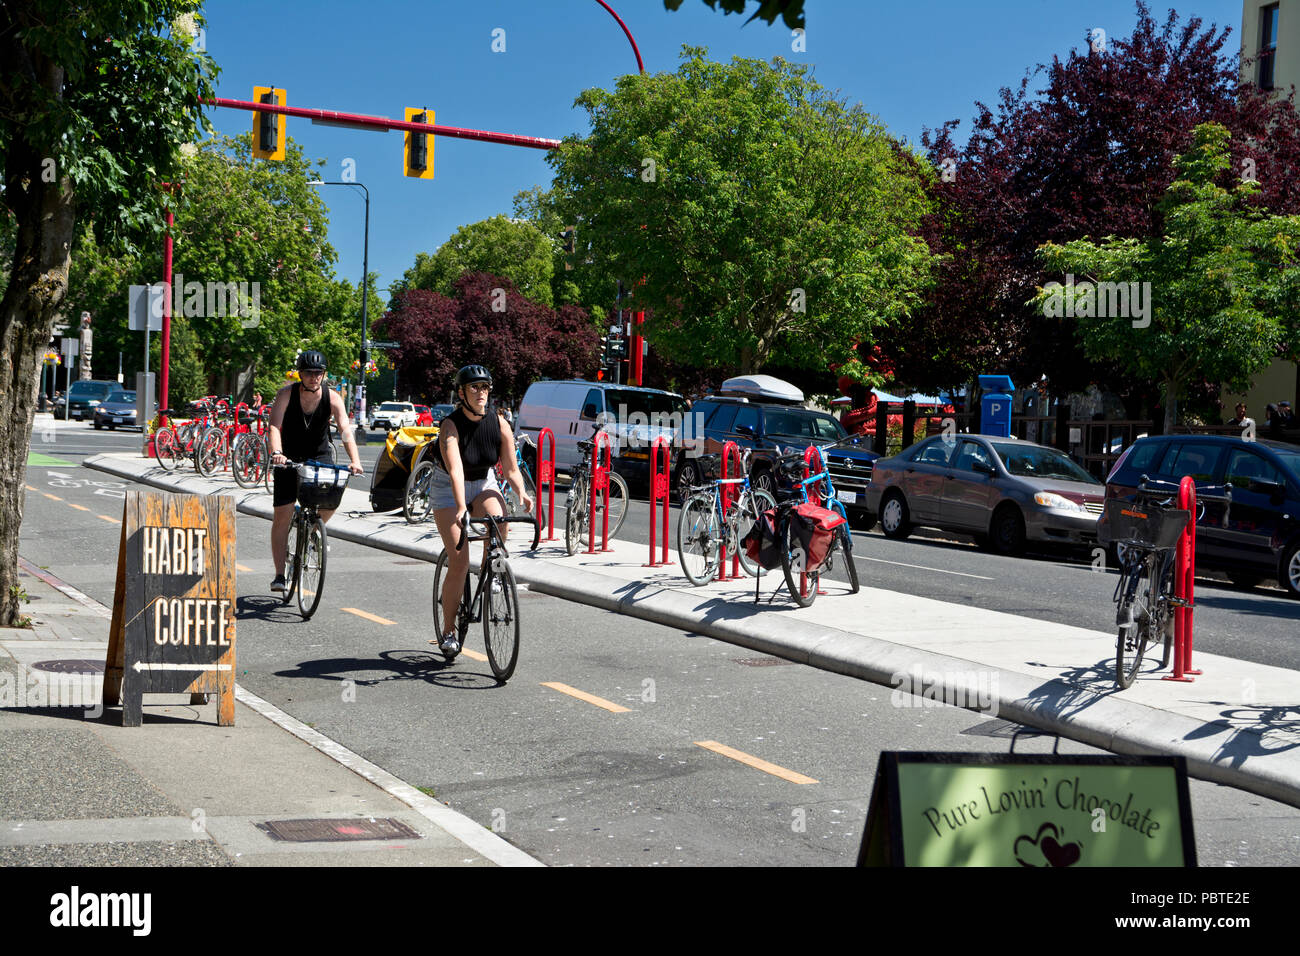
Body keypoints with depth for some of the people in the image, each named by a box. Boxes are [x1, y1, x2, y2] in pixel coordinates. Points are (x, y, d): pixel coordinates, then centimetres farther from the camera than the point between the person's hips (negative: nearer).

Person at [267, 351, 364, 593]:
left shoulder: (332, 398, -14)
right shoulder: (287, 394, -16)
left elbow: (345, 430, -24)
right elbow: (275, 426, -28)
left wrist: (355, 461, -40)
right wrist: (276, 452, -47)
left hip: (320, 456, 1)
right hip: (290, 457, -1)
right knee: (282, 515, -7)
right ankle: (279, 575, 0)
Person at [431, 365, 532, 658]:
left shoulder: (498, 422, -13)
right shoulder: (450, 425, -24)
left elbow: (511, 468, -13)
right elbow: (455, 470, -38)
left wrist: (521, 492, -34)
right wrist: (461, 508, -52)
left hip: (483, 483, 3)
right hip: (448, 490, -3)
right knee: (459, 562, -13)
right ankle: (449, 631, 1)